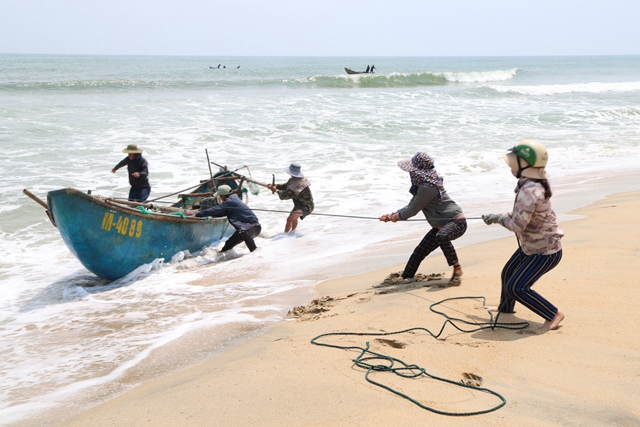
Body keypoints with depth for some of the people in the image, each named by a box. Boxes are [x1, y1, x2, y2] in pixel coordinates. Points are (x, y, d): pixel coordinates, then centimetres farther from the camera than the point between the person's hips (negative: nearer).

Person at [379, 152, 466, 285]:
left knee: (442, 237, -40)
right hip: (441, 226, 10)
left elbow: (413, 210, -17)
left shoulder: (427, 187, -25)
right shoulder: (421, 185, 8)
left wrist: (395, 217, -1)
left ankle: (457, 269, -25)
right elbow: (411, 206, 17)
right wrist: (391, 216, 11)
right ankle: (406, 278, 24)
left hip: (456, 222, -10)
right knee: (419, 251, 11)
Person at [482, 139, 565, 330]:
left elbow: (517, 225, -29)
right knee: (508, 273, 24)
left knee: (516, 287, -12)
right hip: (530, 247, 10)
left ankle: (553, 314, 2)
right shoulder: (532, 184, 0)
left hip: (545, 252, -10)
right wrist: (498, 217, 8)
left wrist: (498, 218, -11)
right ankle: (505, 307, 49)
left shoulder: (530, 191, -32)